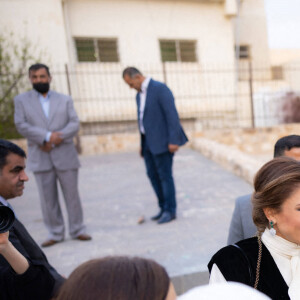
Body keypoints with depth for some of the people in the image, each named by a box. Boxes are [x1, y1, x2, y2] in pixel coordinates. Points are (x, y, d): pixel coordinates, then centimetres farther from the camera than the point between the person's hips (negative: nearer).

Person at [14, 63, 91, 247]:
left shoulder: (65, 100, 12)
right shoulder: (21, 100, 8)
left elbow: (75, 123, 2)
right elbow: (21, 125, -5)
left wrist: (58, 137, -16)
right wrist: (47, 136, -16)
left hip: (65, 155, 1)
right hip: (40, 158, 0)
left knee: (72, 194, 6)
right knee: (48, 198, 4)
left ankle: (77, 230, 18)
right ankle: (55, 233, 15)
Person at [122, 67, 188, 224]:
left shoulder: (160, 88, -11)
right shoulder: (139, 95, 15)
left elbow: (172, 114, -17)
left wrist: (174, 140, -21)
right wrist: (142, 145, 16)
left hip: (162, 141, -8)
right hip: (148, 141, 9)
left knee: (165, 175, -2)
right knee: (153, 175, 10)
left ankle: (170, 210, 9)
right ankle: (163, 207, 21)